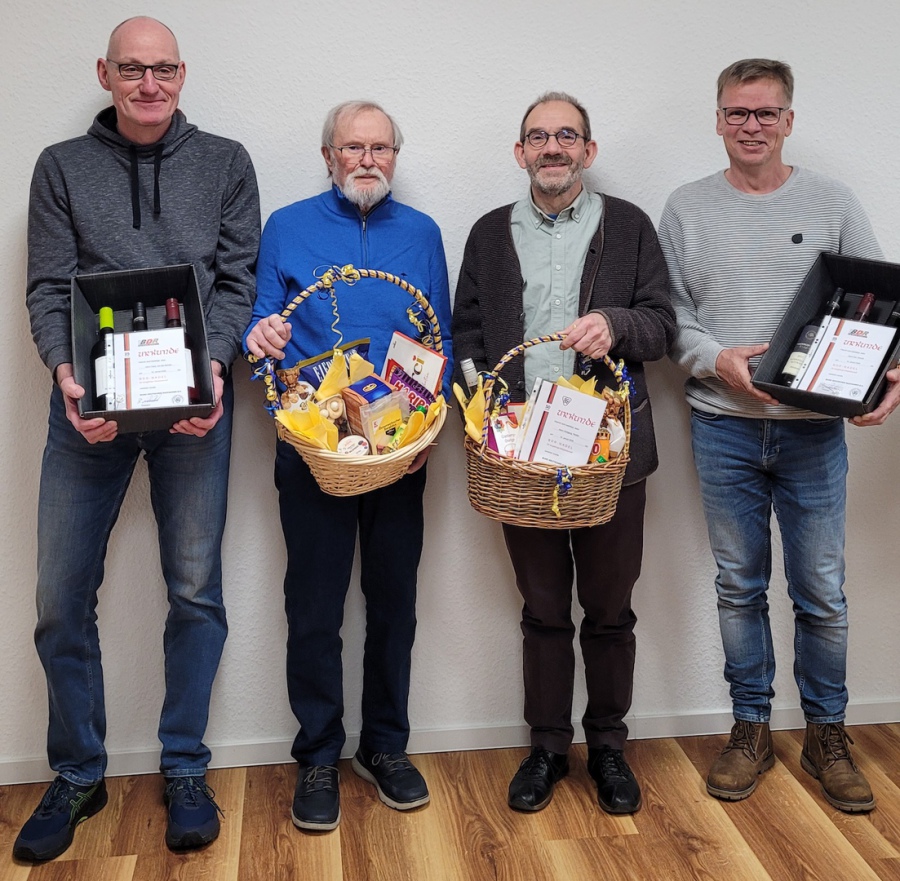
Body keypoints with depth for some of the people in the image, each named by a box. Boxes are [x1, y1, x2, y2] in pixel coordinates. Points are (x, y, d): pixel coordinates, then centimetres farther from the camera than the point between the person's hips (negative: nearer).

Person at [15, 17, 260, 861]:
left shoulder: (225, 163, 10)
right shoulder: (62, 167, 11)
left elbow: (237, 279, 3)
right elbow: (48, 289, 3)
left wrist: (212, 366, -13)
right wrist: (67, 372, -15)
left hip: (195, 401, 0)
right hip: (88, 402, 1)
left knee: (196, 592, 4)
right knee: (61, 597, 2)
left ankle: (184, 769, 21)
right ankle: (77, 776, 22)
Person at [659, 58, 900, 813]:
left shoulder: (833, 204, 3)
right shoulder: (687, 209, 5)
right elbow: (668, 312, 3)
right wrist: (717, 360, -14)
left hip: (812, 428, 0)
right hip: (723, 426, 1)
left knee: (821, 593, 6)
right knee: (740, 586, 11)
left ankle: (827, 734, 25)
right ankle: (751, 728, 25)